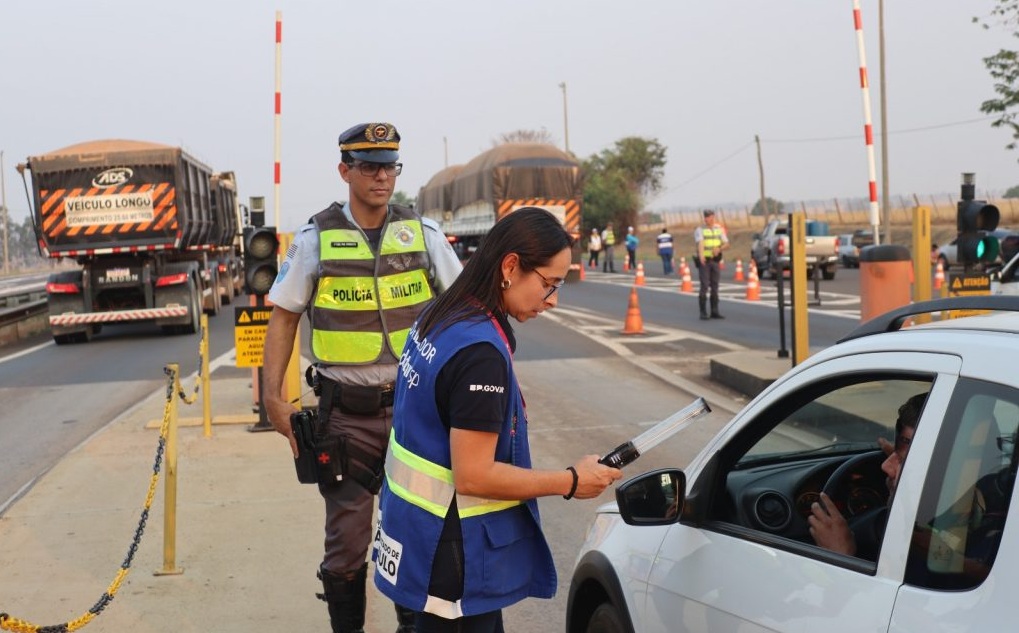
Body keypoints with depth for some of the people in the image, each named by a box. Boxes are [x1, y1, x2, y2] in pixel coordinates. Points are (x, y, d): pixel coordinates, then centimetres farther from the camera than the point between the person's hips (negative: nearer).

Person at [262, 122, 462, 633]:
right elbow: (283, 317, 2)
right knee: (346, 539, 6)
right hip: (346, 413, -1)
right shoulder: (316, 238, -1)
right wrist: (273, 395, -5)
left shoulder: (422, 232, 2)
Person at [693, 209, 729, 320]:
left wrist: (719, 249, -16)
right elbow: (700, 243, -23)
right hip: (704, 261, -4)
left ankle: (714, 311, 12)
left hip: (715, 261, 4)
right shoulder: (700, 230, -5)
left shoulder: (719, 229, 9)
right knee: (704, 287, -8)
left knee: (714, 287, 6)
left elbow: (726, 244, 6)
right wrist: (701, 255, -41)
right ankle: (703, 313, -5)